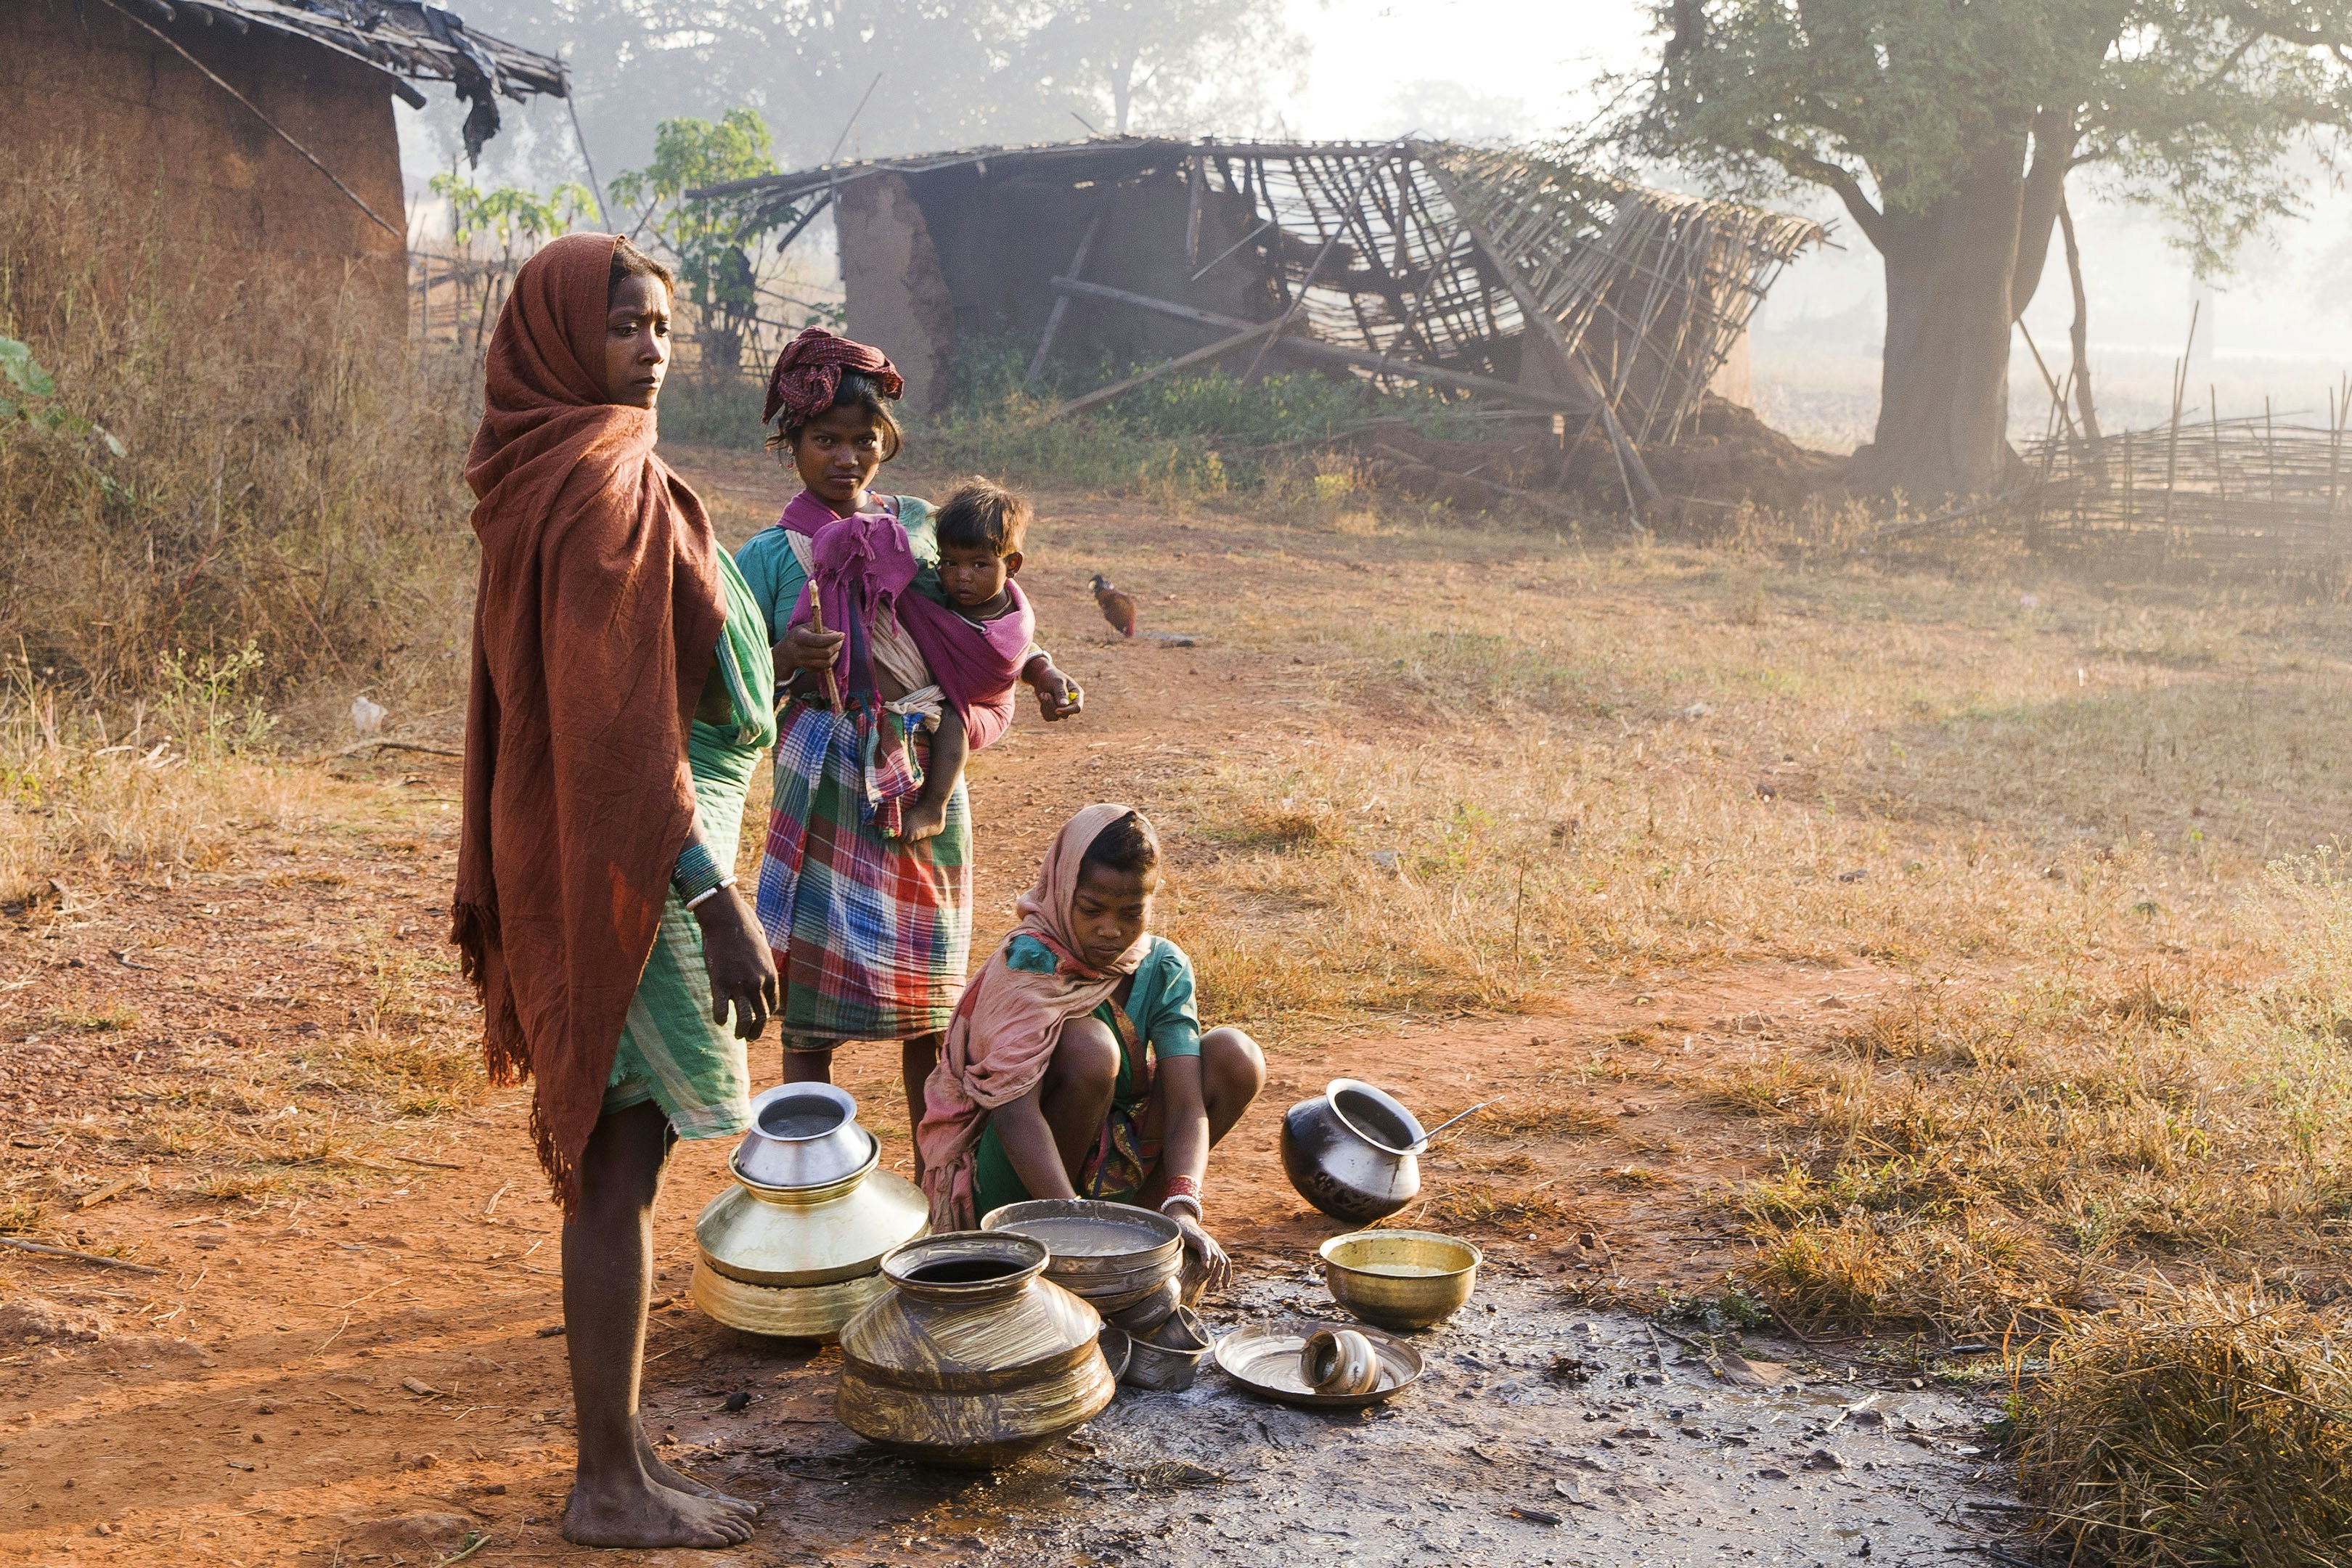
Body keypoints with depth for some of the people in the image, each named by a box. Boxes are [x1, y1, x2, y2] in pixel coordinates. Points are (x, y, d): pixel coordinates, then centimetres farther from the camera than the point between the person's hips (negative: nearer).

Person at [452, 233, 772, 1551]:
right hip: (636, 858, -10)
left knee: (617, 1156, 14)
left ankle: (621, 1455, 25)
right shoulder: (600, 481, -17)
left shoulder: (554, 473, 13)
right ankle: (613, 1486, 8)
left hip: (586, 849, 10)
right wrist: (716, 900, -24)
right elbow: (617, 714, -23)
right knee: (623, 1159, -2)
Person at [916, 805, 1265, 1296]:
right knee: (1089, 1047, -33)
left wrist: (1181, 1207, -37)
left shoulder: (1164, 968, -6)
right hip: (1015, 1178, -5)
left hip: (1115, 1158, 5)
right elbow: (1014, 1110, -34)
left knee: (1235, 1055, -15)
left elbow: (1186, 1101, -18)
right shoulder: (1029, 963, -21)